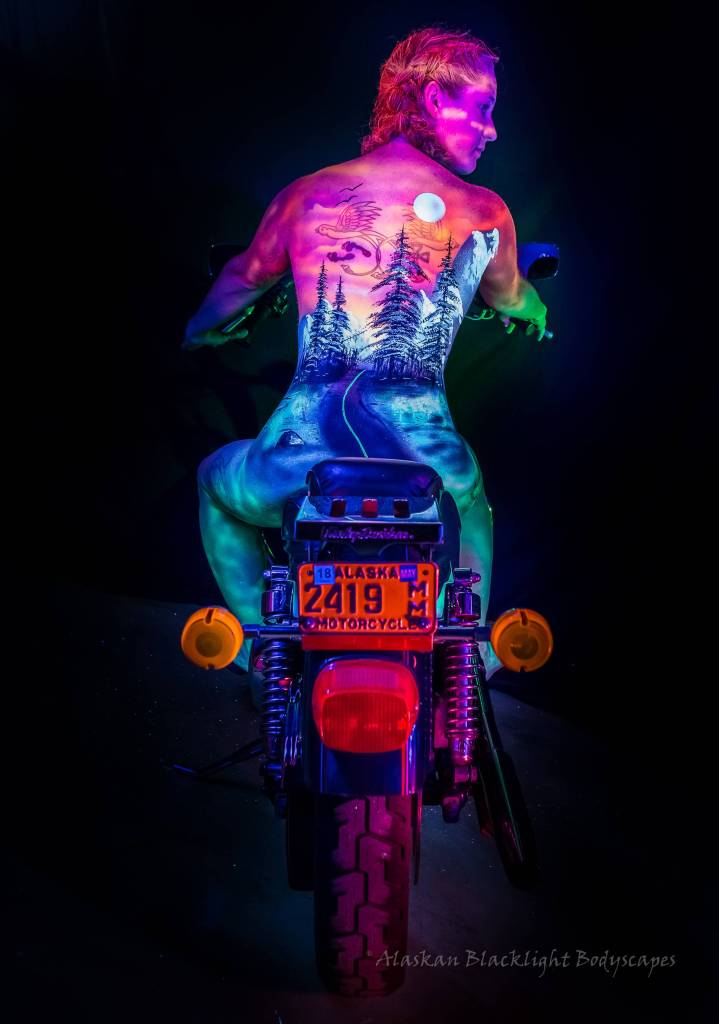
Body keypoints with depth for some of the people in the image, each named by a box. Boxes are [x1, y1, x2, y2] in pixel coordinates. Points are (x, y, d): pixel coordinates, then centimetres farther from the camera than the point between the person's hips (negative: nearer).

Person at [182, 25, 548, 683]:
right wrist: (536, 312, 57)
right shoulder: (486, 214, 9)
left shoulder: (305, 196, 10)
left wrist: (199, 332, 51)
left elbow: (241, 281, 28)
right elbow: (510, 300, 31)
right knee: (470, 496, 40)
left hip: (298, 468, 0)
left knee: (215, 481, 35)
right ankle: (470, 642, 39)